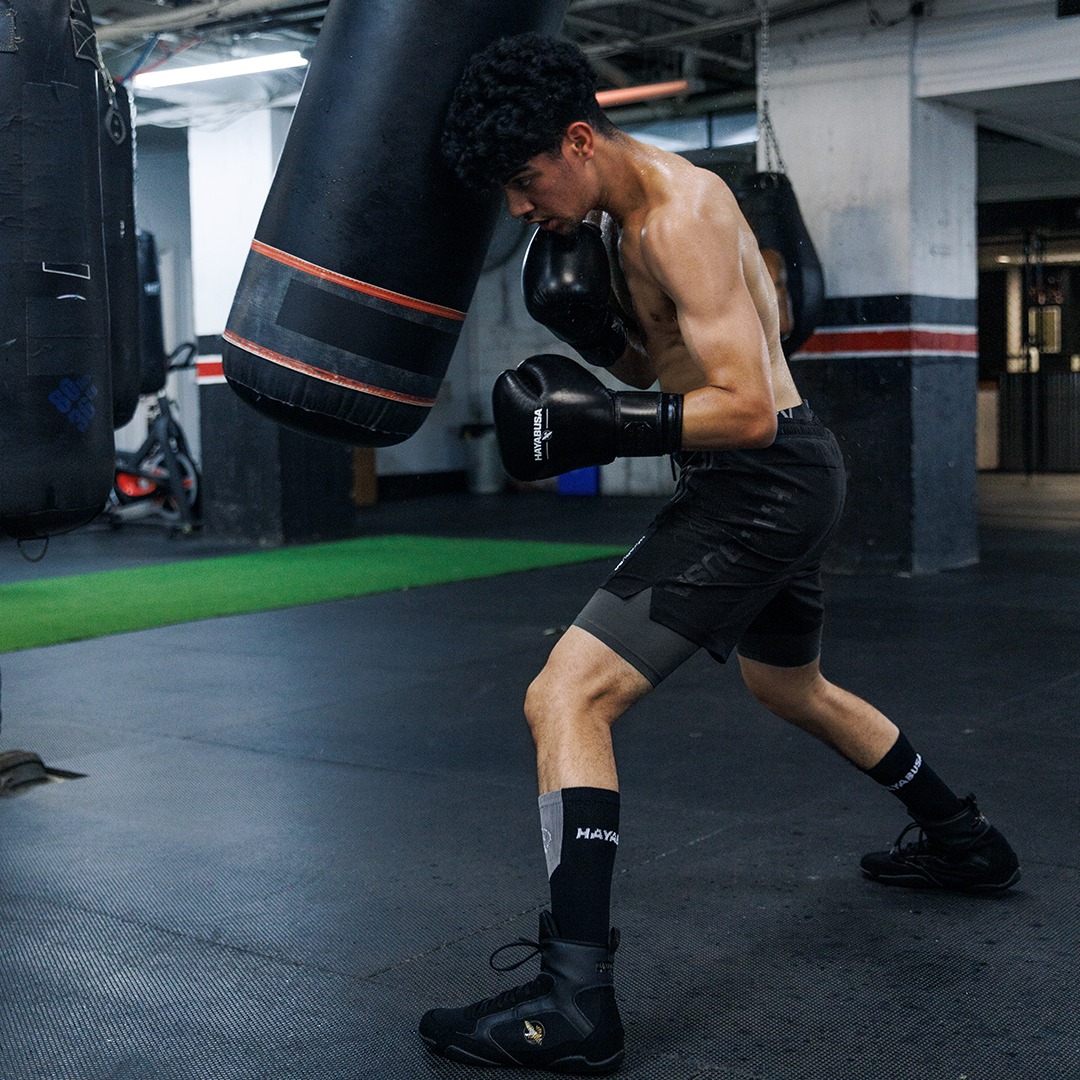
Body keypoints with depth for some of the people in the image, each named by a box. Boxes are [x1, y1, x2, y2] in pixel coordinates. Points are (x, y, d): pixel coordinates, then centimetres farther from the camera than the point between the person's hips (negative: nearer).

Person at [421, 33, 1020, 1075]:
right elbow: (650, 366, 15)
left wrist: (601, 423, -29)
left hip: (764, 478, -11)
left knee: (565, 700, -17)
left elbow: (746, 408, -26)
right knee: (790, 686, 32)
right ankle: (963, 842, 50)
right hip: (781, 481, 11)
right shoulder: (616, 214, 10)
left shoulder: (684, 213, -20)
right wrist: (590, 321, -3)